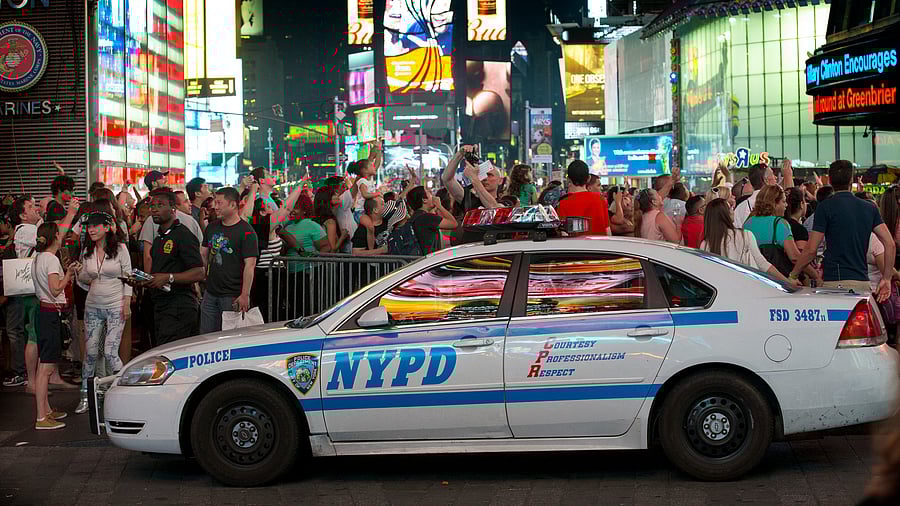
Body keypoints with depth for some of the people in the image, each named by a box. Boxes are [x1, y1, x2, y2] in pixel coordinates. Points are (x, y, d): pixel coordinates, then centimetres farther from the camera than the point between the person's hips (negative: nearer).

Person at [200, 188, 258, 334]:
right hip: (210, 294, 7)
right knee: (205, 336, 9)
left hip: (232, 296, -7)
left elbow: (250, 265, -15)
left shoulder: (246, 232, -10)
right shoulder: (211, 228, 12)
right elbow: (203, 256, 19)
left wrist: (245, 295, -20)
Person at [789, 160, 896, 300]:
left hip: (837, 282, -5)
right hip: (863, 282, 5)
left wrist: (792, 275, 5)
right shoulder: (869, 208, 11)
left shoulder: (825, 207, -4)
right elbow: (890, 244, 4)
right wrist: (886, 279, 11)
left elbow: (811, 250, -7)